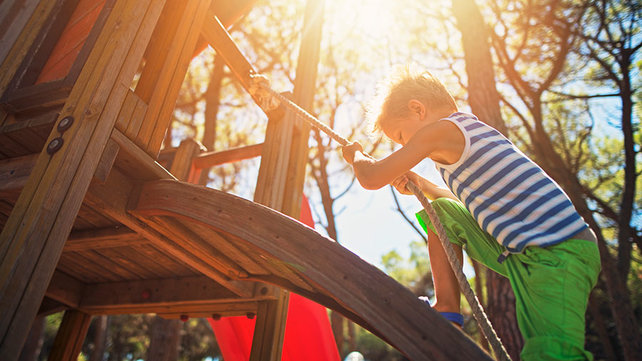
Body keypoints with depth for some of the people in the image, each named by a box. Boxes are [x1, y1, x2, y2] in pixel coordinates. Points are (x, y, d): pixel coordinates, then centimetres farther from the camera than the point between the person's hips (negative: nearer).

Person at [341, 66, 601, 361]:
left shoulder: (442, 129, -12)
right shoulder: (473, 128, 17)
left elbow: (372, 178, -10)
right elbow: (472, 202, 30)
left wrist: (356, 155, 12)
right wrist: (423, 187, 20)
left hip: (560, 258, -10)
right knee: (442, 211, 11)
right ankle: (447, 310, 11)